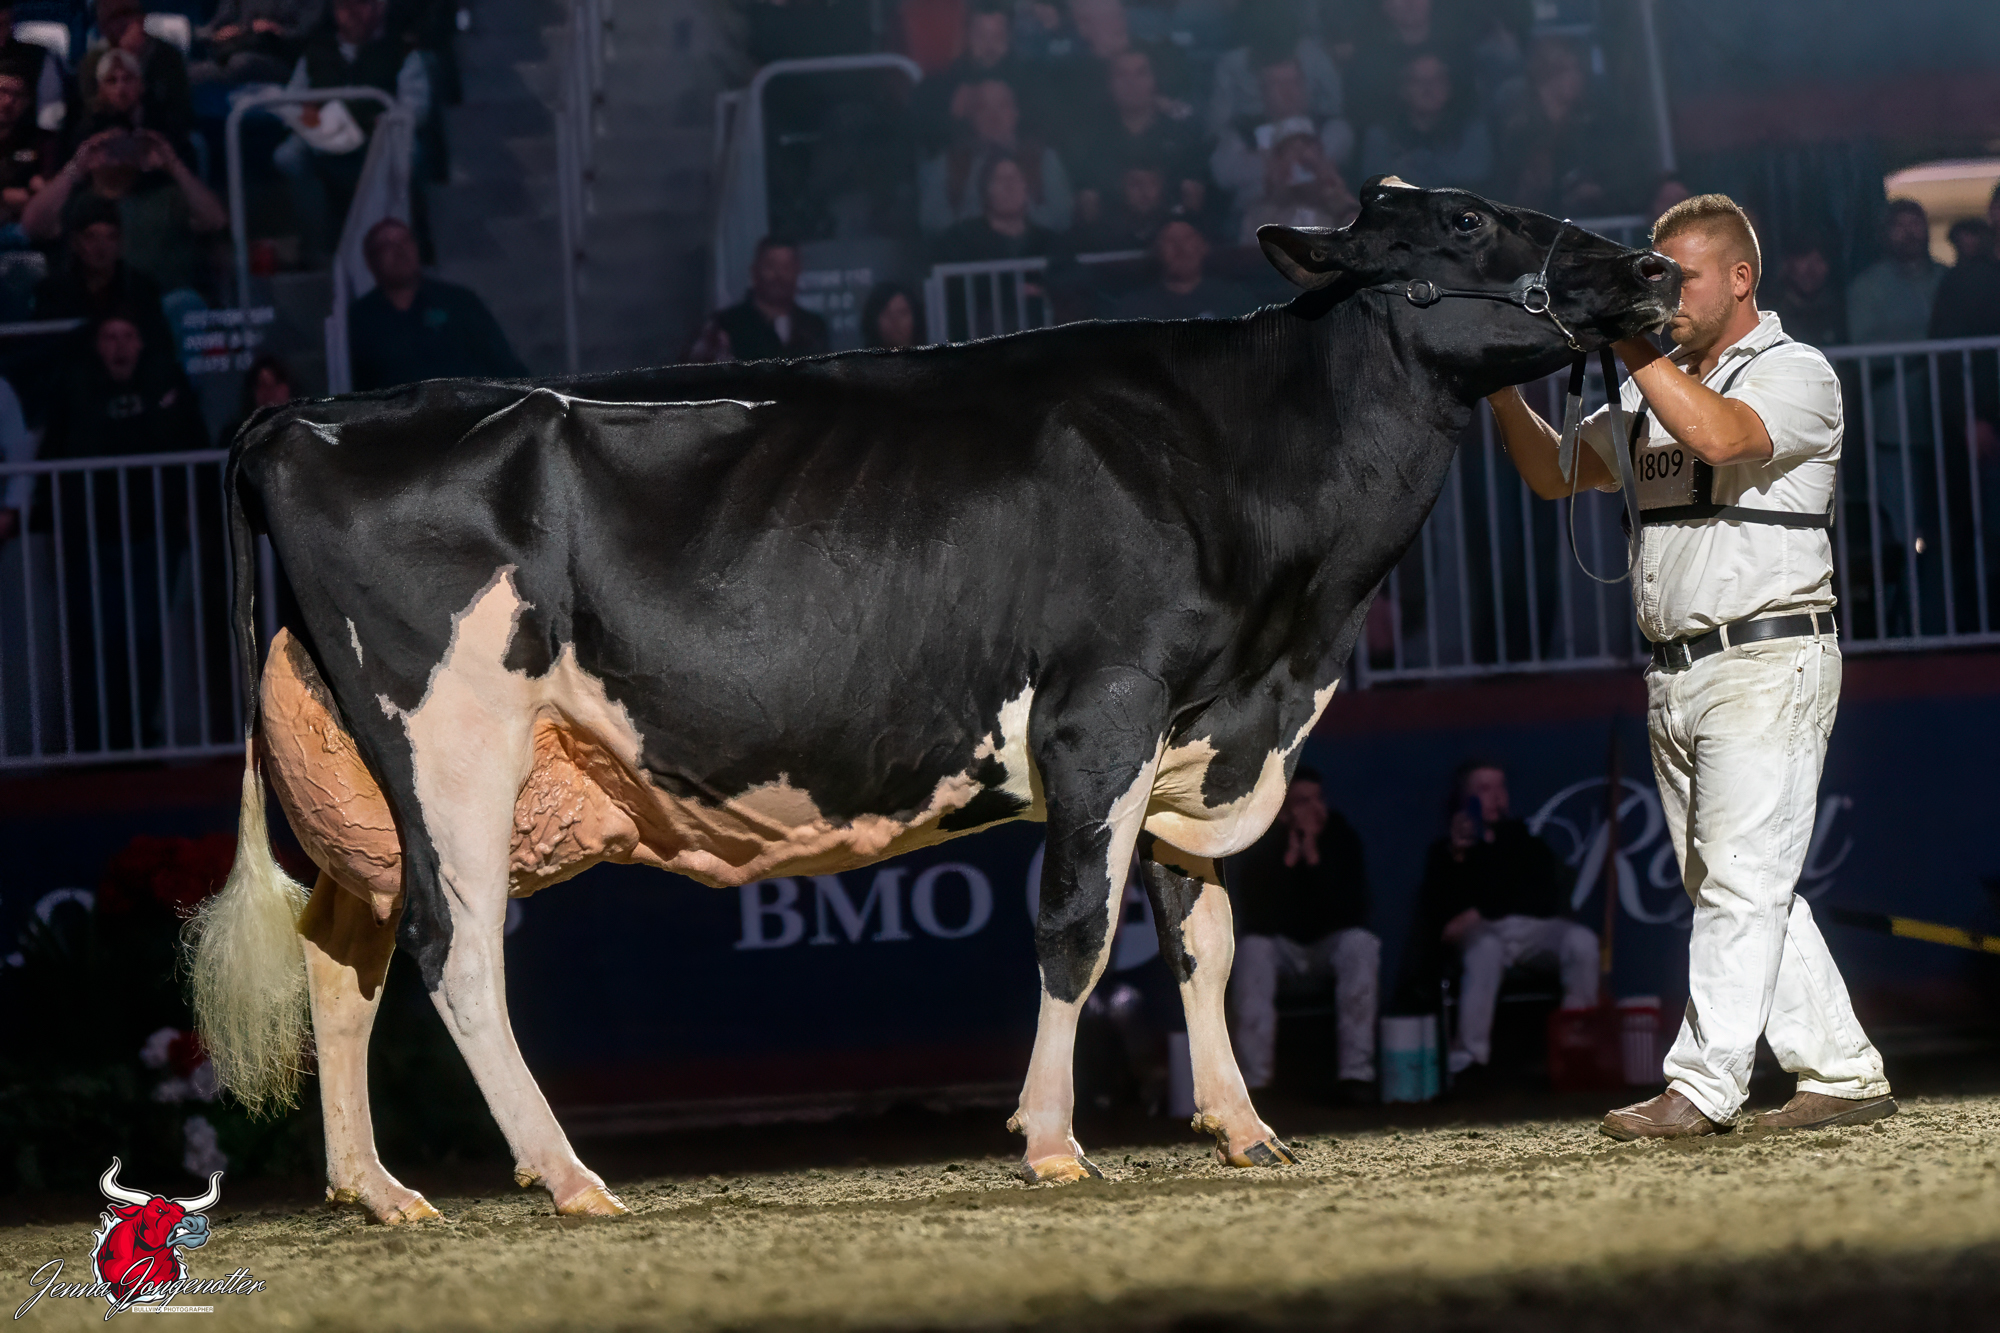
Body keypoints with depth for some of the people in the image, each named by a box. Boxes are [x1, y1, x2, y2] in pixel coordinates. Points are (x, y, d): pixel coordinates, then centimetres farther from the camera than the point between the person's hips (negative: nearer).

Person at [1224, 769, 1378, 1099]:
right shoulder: (1260, 846, -11)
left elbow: (1352, 912, -19)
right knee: (1251, 948, -32)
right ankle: (1253, 1081, -35)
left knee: (1360, 943, -31)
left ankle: (1358, 1073, -33)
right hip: (1281, 947, -1)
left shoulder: (1341, 837, -8)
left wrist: (1313, 857, -26)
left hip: (1331, 944, 1)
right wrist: (1290, 858, -27)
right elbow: (1256, 922, -23)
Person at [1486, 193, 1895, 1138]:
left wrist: (1629, 339, -21)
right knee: (1734, 889, 8)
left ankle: (1703, 1086, -15)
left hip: (1766, 661, -8)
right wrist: (1504, 389, 4)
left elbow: (1719, 434, -25)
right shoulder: (1653, 391, 19)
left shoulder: (1796, 374, -5)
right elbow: (1553, 471, 21)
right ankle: (1844, 1075, 12)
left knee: (1741, 878, -12)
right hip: (1676, 674, 8)